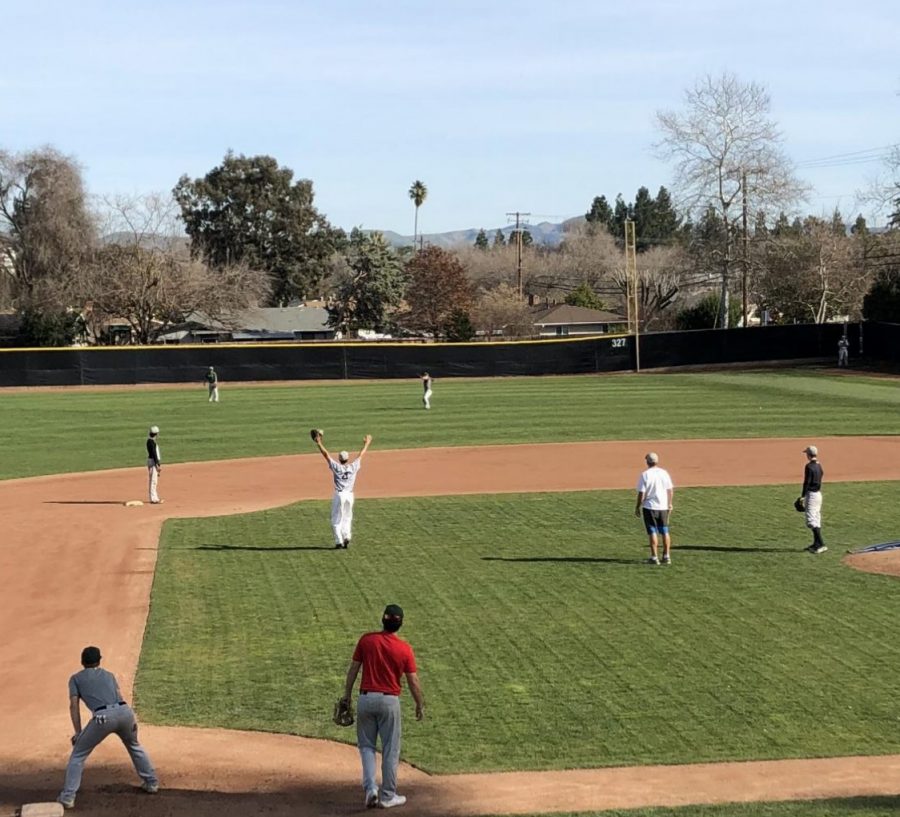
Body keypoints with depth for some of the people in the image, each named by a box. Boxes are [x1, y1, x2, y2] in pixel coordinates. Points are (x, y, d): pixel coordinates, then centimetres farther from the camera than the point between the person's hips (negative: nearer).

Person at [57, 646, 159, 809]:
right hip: (124, 711, 4)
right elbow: (119, 697, 17)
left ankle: (68, 797, 3)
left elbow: (74, 705, 10)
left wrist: (78, 733, 7)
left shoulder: (76, 678, 22)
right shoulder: (109, 675, 30)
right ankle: (152, 783, 38)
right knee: (134, 746, 33)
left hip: (103, 716, -4)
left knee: (78, 754, 11)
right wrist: (130, 722, 9)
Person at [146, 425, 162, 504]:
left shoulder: (153, 441, 15)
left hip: (155, 461, 11)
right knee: (153, 480, -10)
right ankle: (153, 499, -11)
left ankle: (155, 498, 20)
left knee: (155, 480, 14)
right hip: (153, 462, -11)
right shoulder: (151, 441, -16)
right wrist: (158, 464, -21)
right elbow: (153, 453, -20)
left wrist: (159, 464, 21)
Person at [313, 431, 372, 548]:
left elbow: (326, 454, -2)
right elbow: (361, 455, 15)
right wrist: (366, 444, 28)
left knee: (336, 520, 3)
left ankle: (339, 541, -4)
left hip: (339, 495, -3)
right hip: (350, 495, 3)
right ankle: (347, 537, -4)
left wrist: (319, 443, 3)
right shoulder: (354, 467, 2)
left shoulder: (336, 467, -4)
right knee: (347, 518, 15)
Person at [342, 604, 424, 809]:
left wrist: (347, 694, 15)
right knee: (390, 749, 8)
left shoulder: (366, 640, -4)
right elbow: (413, 681, -4)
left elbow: (353, 669, 2)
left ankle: (370, 787, -2)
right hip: (389, 700, -1)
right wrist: (420, 705, 10)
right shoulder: (404, 649, -8)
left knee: (366, 745, 15)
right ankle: (387, 796, 13)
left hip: (366, 698, 1)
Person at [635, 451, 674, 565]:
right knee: (665, 532, 12)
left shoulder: (645, 475, -12)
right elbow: (670, 490, 5)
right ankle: (666, 556, 13)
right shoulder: (664, 473, 2)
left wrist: (637, 507, -3)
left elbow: (641, 493, -13)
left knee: (653, 532, 1)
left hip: (650, 507, -4)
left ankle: (654, 557, -1)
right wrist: (670, 504, 16)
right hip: (663, 507, 4)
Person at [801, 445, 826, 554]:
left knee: (811, 520, -12)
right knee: (816, 519, 15)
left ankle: (821, 544, -20)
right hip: (818, 494, 10)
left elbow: (807, 482, -19)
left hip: (811, 495, -10)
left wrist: (803, 496, -16)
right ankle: (816, 544, 21)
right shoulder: (819, 465, 11)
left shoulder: (809, 466, -16)